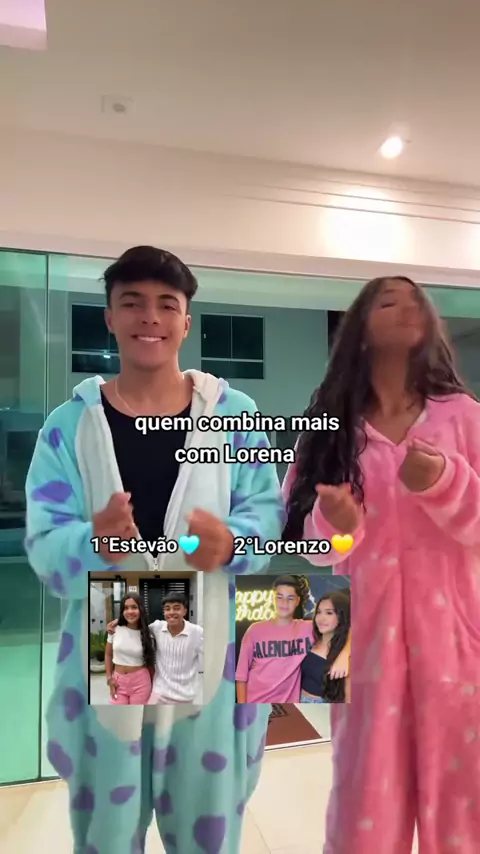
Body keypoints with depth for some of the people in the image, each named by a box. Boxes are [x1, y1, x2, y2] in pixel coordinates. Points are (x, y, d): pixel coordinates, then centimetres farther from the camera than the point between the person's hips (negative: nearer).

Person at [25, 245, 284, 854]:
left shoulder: (234, 414, -1)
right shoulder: (69, 424, -2)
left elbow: (267, 511, -3)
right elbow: (42, 544, -6)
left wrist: (231, 541, -24)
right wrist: (93, 542, -28)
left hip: (210, 656, 0)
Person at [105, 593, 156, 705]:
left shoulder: (147, 635, -5)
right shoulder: (115, 630, -5)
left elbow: (151, 662, 3)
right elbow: (108, 655, 8)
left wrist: (152, 686, 4)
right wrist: (109, 678, 2)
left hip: (140, 681, -1)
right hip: (118, 681, 1)